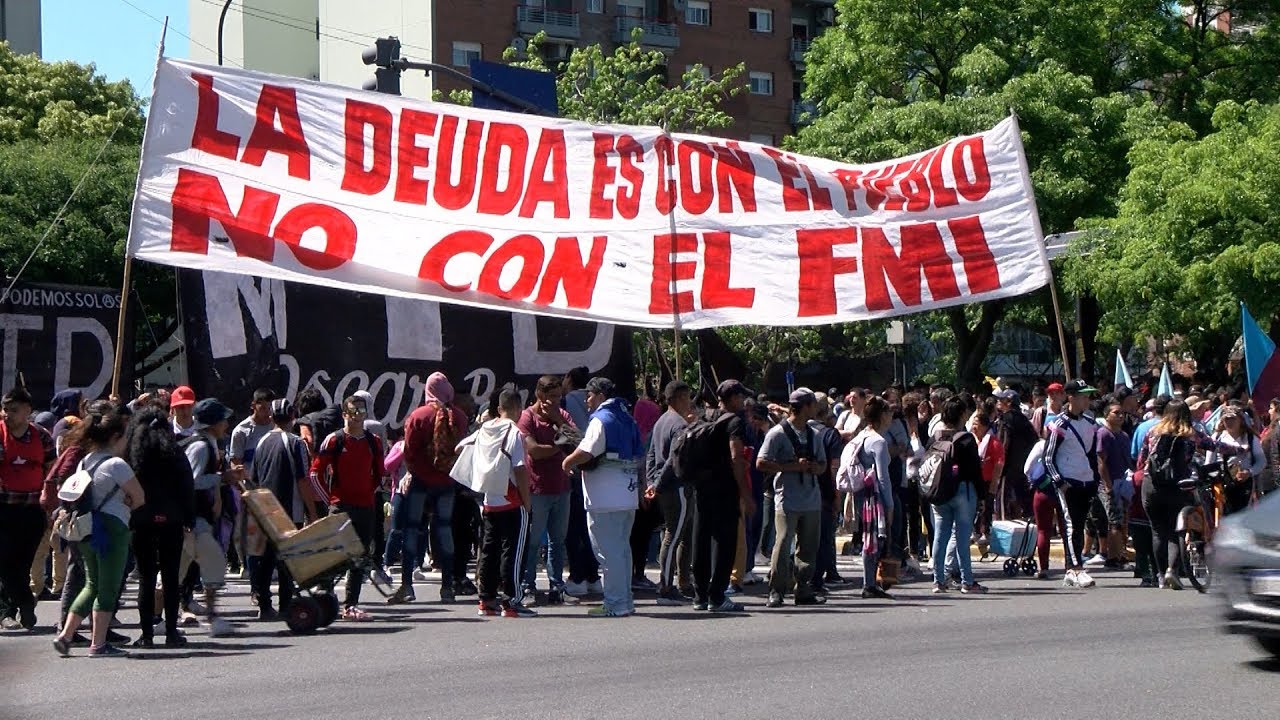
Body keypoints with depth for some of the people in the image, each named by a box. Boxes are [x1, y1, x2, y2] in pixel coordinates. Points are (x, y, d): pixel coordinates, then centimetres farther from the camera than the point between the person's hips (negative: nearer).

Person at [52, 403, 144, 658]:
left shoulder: (85, 462, 10)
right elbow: (139, 498, -12)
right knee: (108, 588, 0)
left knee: (92, 584, 18)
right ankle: (99, 644, 2)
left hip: (88, 529, 8)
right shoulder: (116, 464, -14)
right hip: (112, 528, -8)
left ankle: (65, 634, 12)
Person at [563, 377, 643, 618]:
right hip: (628, 494, 9)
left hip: (606, 497, -9)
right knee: (622, 548, 15)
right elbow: (638, 455, 18)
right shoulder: (627, 418, 15)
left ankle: (615, 604, -4)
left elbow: (585, 453, -24)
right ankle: (625, 600, 19)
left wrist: (567, 463, -6)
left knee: (608, 551, -5)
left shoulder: (601, 420, -13)